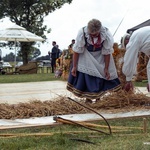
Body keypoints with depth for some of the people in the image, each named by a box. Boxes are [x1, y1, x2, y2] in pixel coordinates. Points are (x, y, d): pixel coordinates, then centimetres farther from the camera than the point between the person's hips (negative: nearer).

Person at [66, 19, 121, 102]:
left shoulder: (106, 34, -31)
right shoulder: (82, 33, -32)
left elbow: (107, 52, -18)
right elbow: (76, 51, -20)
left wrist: (106, 69, -15)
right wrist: (74, 66, -16)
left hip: (100, 56, 1)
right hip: (86, 55, -1)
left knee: (102, 75, -3)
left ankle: (98, 98, 14)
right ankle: (88, 99, 1)